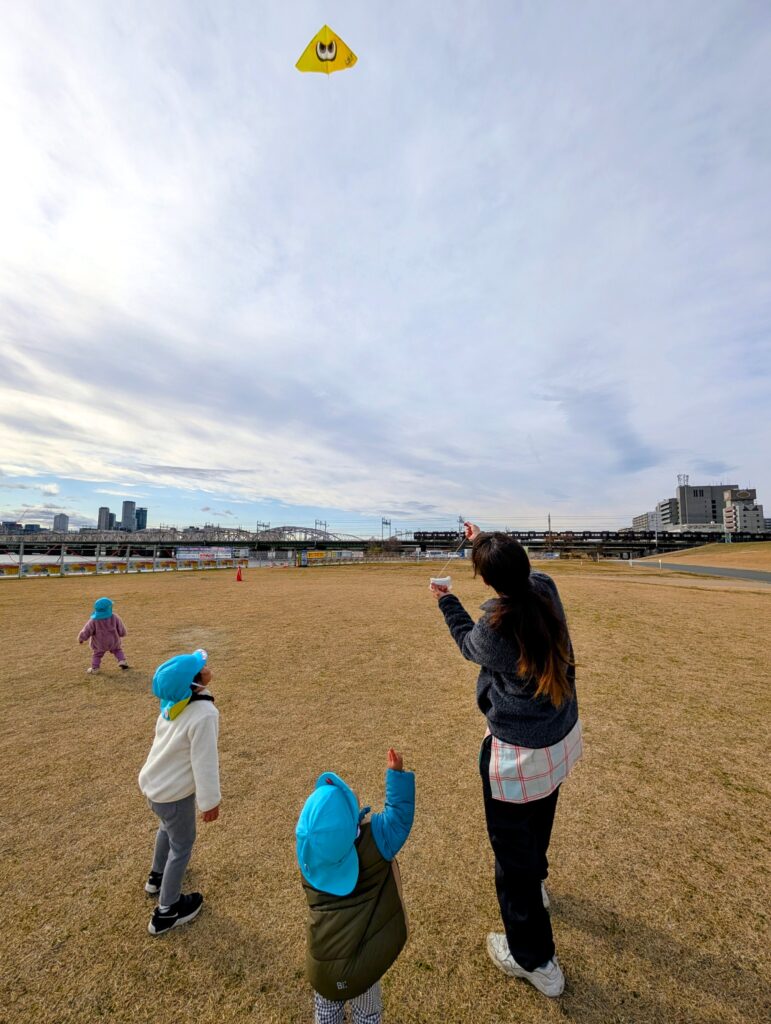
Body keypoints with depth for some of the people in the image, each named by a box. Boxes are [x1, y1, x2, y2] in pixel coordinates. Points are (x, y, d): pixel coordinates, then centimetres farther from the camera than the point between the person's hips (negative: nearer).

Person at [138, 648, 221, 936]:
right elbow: (205, 762, -25)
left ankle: (157, 876, 58)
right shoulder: (204, 714, -36)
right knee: (182, 844, 18)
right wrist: (210, 801, -11)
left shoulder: (173, 700, -14)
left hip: (153, 781, 7)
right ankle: (166, 912, 37)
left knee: (168, 827, 34)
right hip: (174, 791, -7)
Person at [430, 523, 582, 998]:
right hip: (563, 741, 8)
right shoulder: (547, 589, -14)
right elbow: (525, 571, 11)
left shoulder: (495, 628, -31)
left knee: (513, 849, 18)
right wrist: (487, 543, 21)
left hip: (517, 754, -7)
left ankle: (535, 960, 39)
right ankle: (536, 886, 63)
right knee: (539, 822, 35)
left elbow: (469, 644, -6)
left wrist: (448, 601, 5)